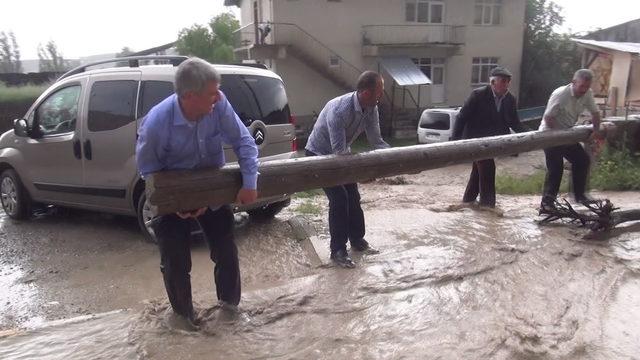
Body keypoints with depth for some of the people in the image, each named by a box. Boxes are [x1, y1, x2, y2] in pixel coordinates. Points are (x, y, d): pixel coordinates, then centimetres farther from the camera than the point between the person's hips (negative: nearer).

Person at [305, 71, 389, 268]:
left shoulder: (371, 108, -14)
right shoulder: (339, 109, -37)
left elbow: (376, 141, -10)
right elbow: (340, 150, -37)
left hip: (341, 153, 7)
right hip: (319, 155, -7)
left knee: (353, 197, 10)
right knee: (339, 198, -13)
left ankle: (357, 240, 27)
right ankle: (338, 250, -1)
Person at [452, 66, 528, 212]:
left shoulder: (510, 99, -3)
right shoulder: (478, 95, -18)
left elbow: (514, 123, -2)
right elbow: (462, 116, -17)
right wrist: (455, 139, -19)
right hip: (474, 138, -6)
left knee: (479, 168, 14)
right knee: (488, 166, -13)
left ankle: (469, 198, 28)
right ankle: (487, 201, -1)